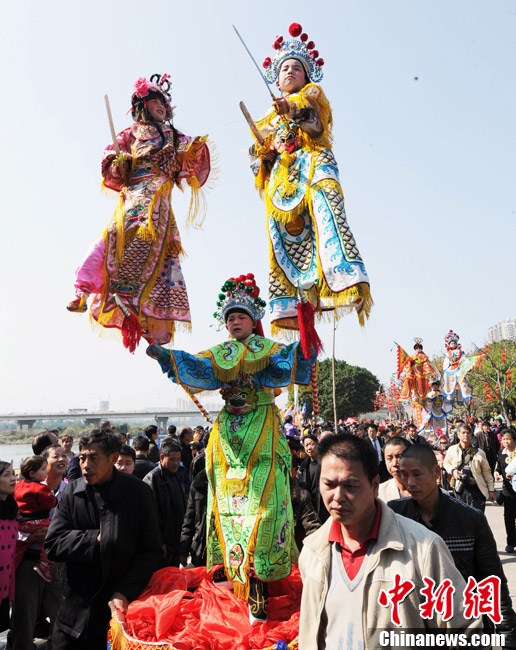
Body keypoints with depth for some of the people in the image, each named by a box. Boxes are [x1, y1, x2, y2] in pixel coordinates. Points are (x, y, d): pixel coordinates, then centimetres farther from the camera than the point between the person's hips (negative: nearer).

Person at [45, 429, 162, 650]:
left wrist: (125, 593, -16)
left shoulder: (138, 492, -10)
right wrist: (96, 540, -15)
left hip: (120, 607, -2)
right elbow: (53, 544, -5)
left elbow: (151, 551, -8)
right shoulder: (71, 493, -2)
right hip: (76, 610, 2)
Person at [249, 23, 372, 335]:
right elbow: (258, 152, 24)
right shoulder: (271, 119, 32)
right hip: (282, 173, 4)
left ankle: (350, 279, -45)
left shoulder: (312, 93, 21)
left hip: (312, 162, -4)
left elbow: (313, 112, -4)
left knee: (325, 208, -30)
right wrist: (264, 152, -1)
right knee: (284, 237, -10)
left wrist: (293, 109, -27)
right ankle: (288, 306, -15)